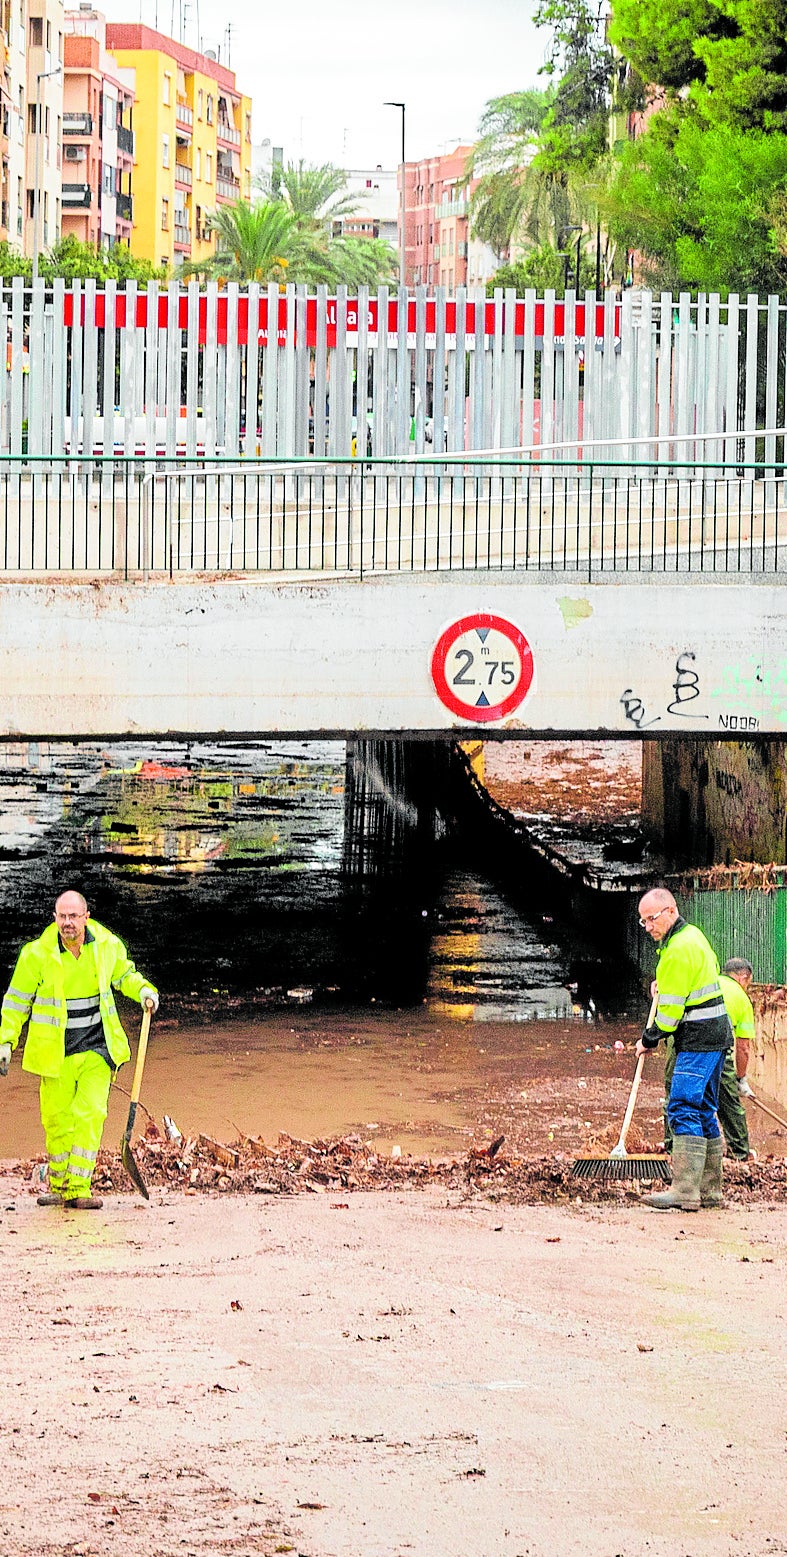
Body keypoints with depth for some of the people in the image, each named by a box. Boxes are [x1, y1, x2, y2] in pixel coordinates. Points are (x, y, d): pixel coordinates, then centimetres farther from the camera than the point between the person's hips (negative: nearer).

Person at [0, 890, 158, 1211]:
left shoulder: (107, 946, -4)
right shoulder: (37, 955, -9)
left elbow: (124, 975, 17)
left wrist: (144, 990, -2)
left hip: (96, 1050, 0)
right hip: (56, 1051, 0)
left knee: (90, 1115, -12)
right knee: (57, 1120, 5)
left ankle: (78, 1190, -10)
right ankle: (58, 1186, 26)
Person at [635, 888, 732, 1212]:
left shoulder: (678, 950, -17)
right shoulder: (693, 935, 15)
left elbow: (671, 1008, -16)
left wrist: (649, 1040, -3)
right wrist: (664, 984, 19)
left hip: (698, 1040, -11)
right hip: (715, 1036, 11)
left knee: (683, 1110, -15)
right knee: (703, 1111, 13)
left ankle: (685, 1190, -21)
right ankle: (709, 1189, 16)